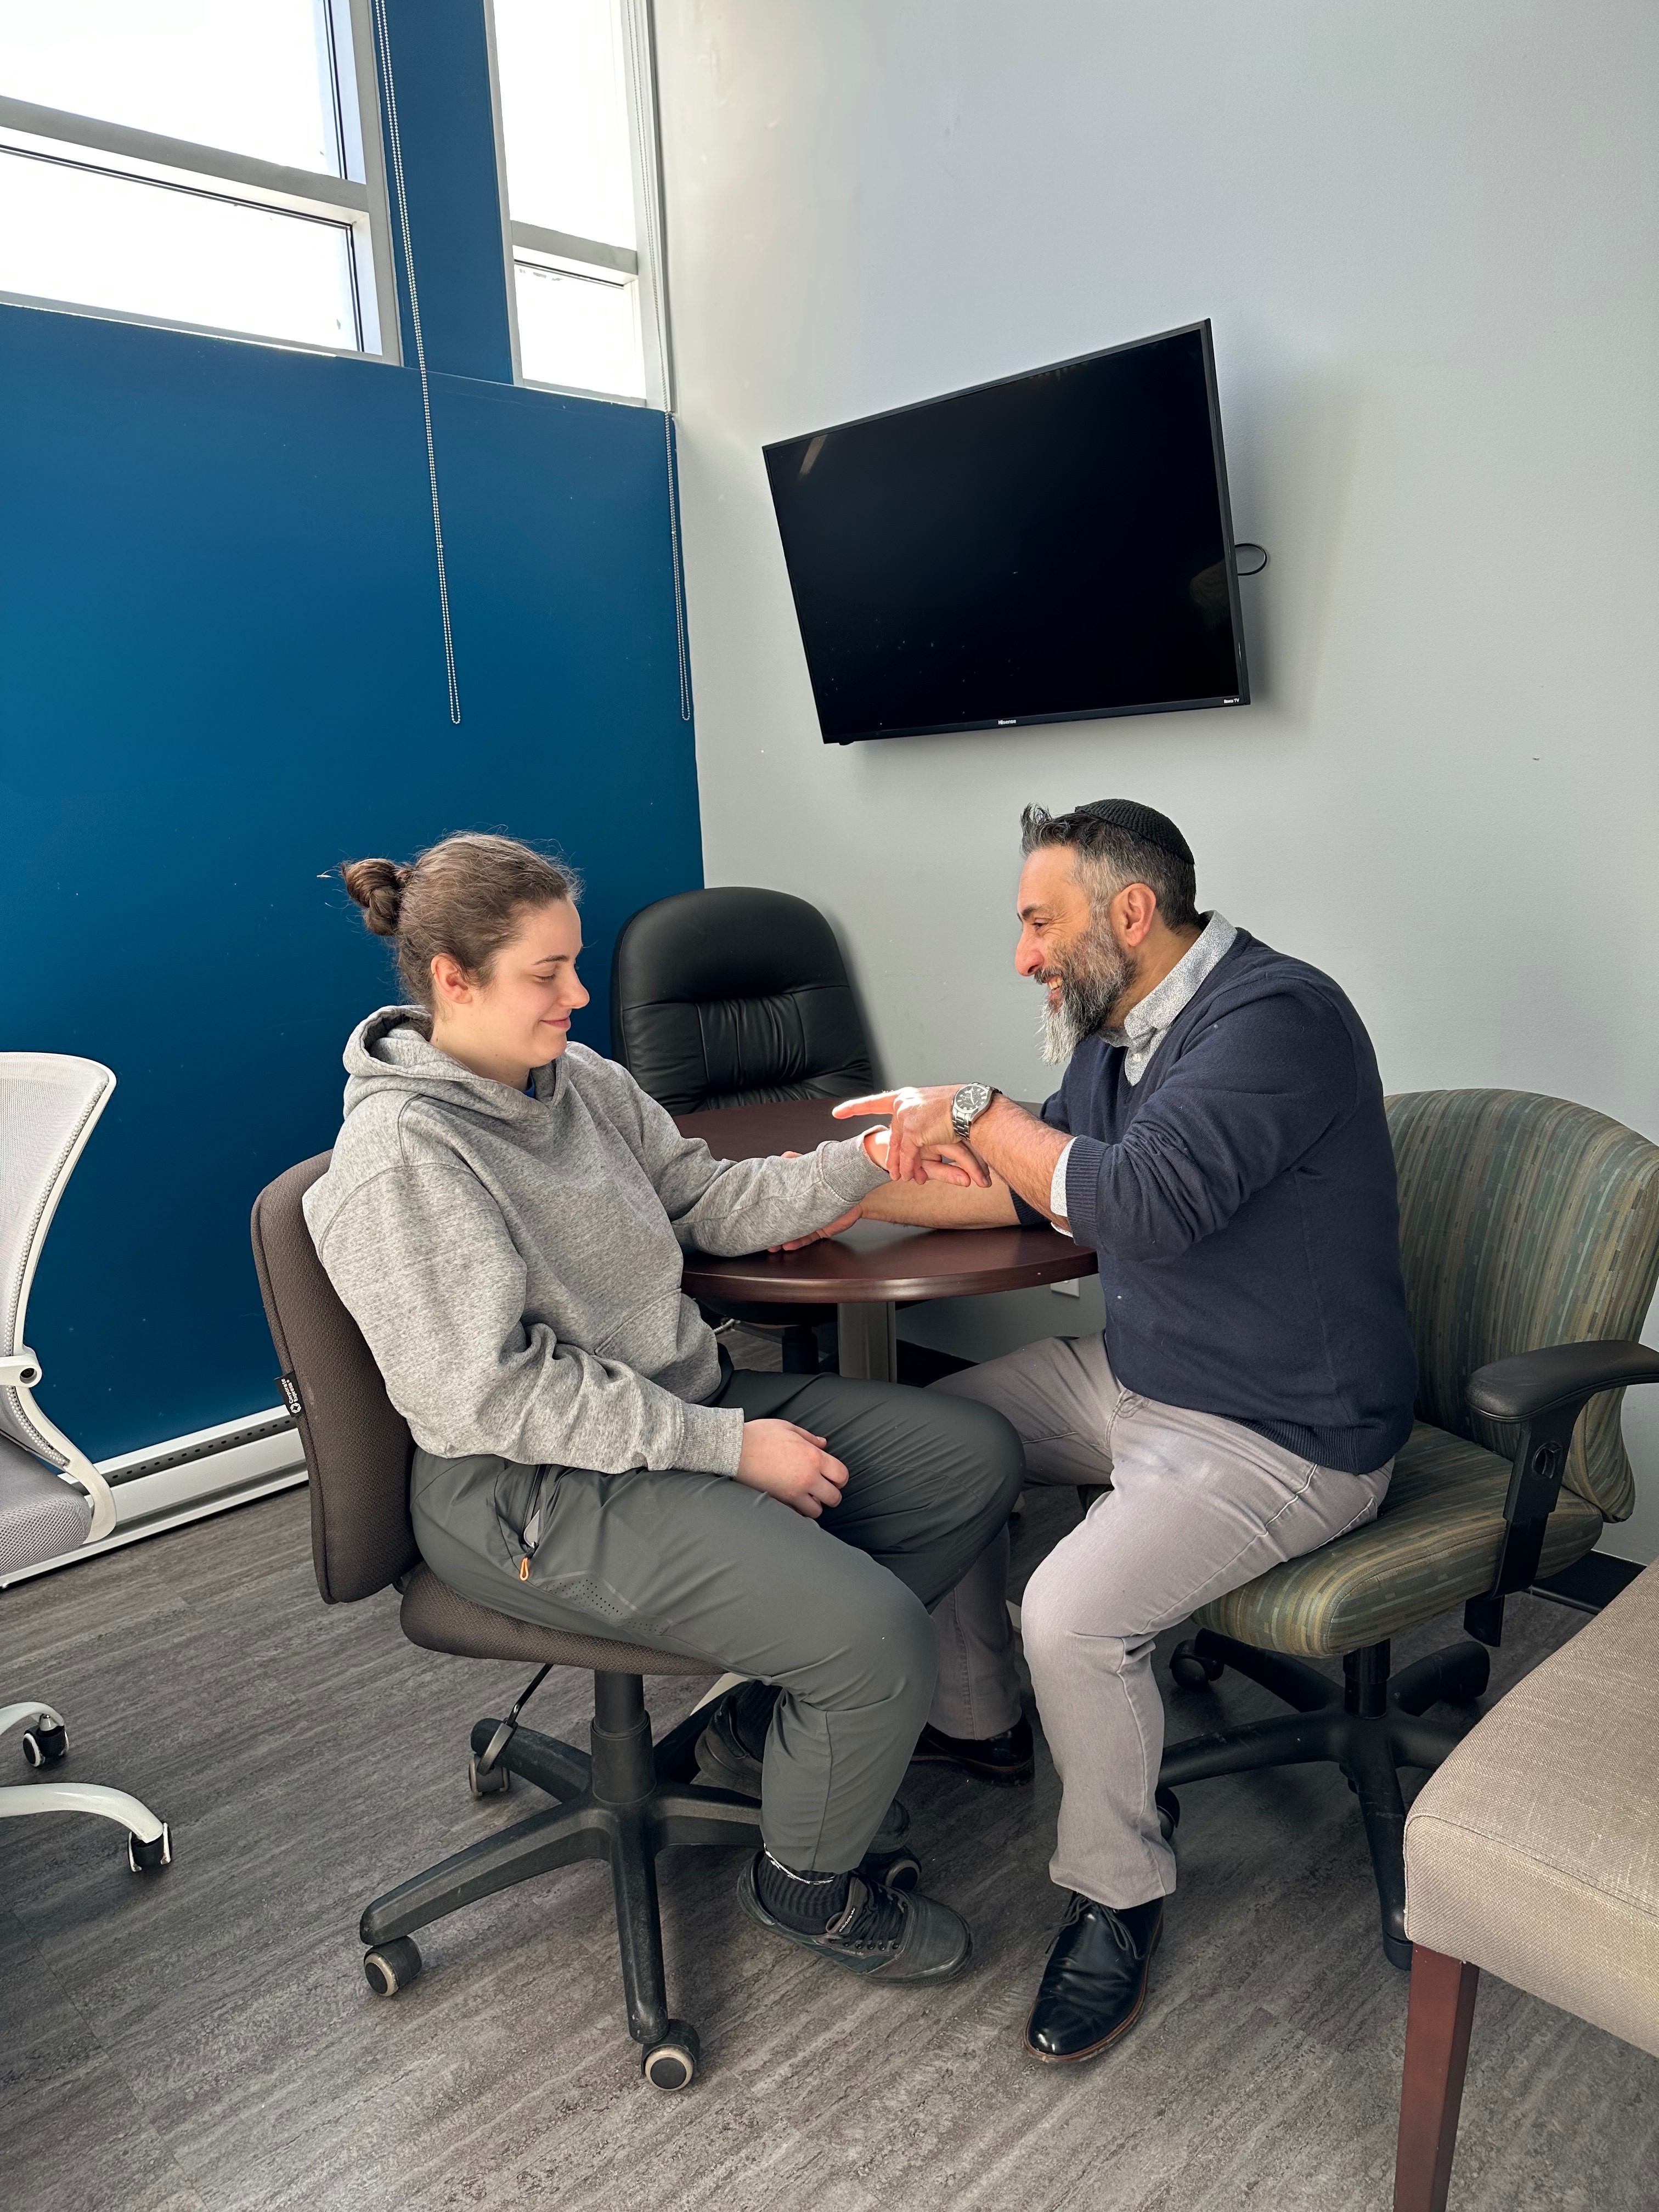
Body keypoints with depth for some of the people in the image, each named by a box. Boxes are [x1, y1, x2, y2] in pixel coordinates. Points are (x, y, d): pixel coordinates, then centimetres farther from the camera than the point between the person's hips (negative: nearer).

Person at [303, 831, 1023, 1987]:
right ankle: (807, 1885, 10)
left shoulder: (576, 1078, 6)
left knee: (976, 1456, 5)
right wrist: (731, 1446, -22)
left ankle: (772, 1716, 18)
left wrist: (865, 1158, -4)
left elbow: (711, 1199, 12)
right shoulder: (400, 1157, -19)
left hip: (682, 1404, 9)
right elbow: (488, 1394, -23)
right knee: (876, 1635, -24)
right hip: (536, 1493, -9)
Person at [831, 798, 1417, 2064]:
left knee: (1074, 1614, -26)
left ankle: (1118, 1896, 5)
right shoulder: (1118, 1025, 6)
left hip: (1282, 1435, -9)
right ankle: (978, 1721, 29)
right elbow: (1036, 1190, 16)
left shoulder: (1274, 1016, -24)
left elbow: (1146, 1203, -36)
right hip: (1132, 1375, 10)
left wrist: (978, 1112, -23)